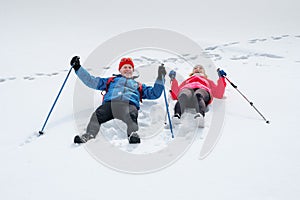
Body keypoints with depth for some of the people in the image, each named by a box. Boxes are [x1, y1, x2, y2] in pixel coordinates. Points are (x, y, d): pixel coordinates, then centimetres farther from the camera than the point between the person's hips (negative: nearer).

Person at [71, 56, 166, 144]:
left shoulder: (138, 85, 40)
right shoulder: (111, 81, 40)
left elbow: (154, 94, 31)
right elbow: (91, 81, 36)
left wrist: (160, 78, 20)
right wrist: (78, 68, 31)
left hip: (129, 104, 0)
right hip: (109, 103, 1)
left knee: (131, 116, -38)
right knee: (97, 115, -33)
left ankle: (133, 134, -61)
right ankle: (89, 134, -50)